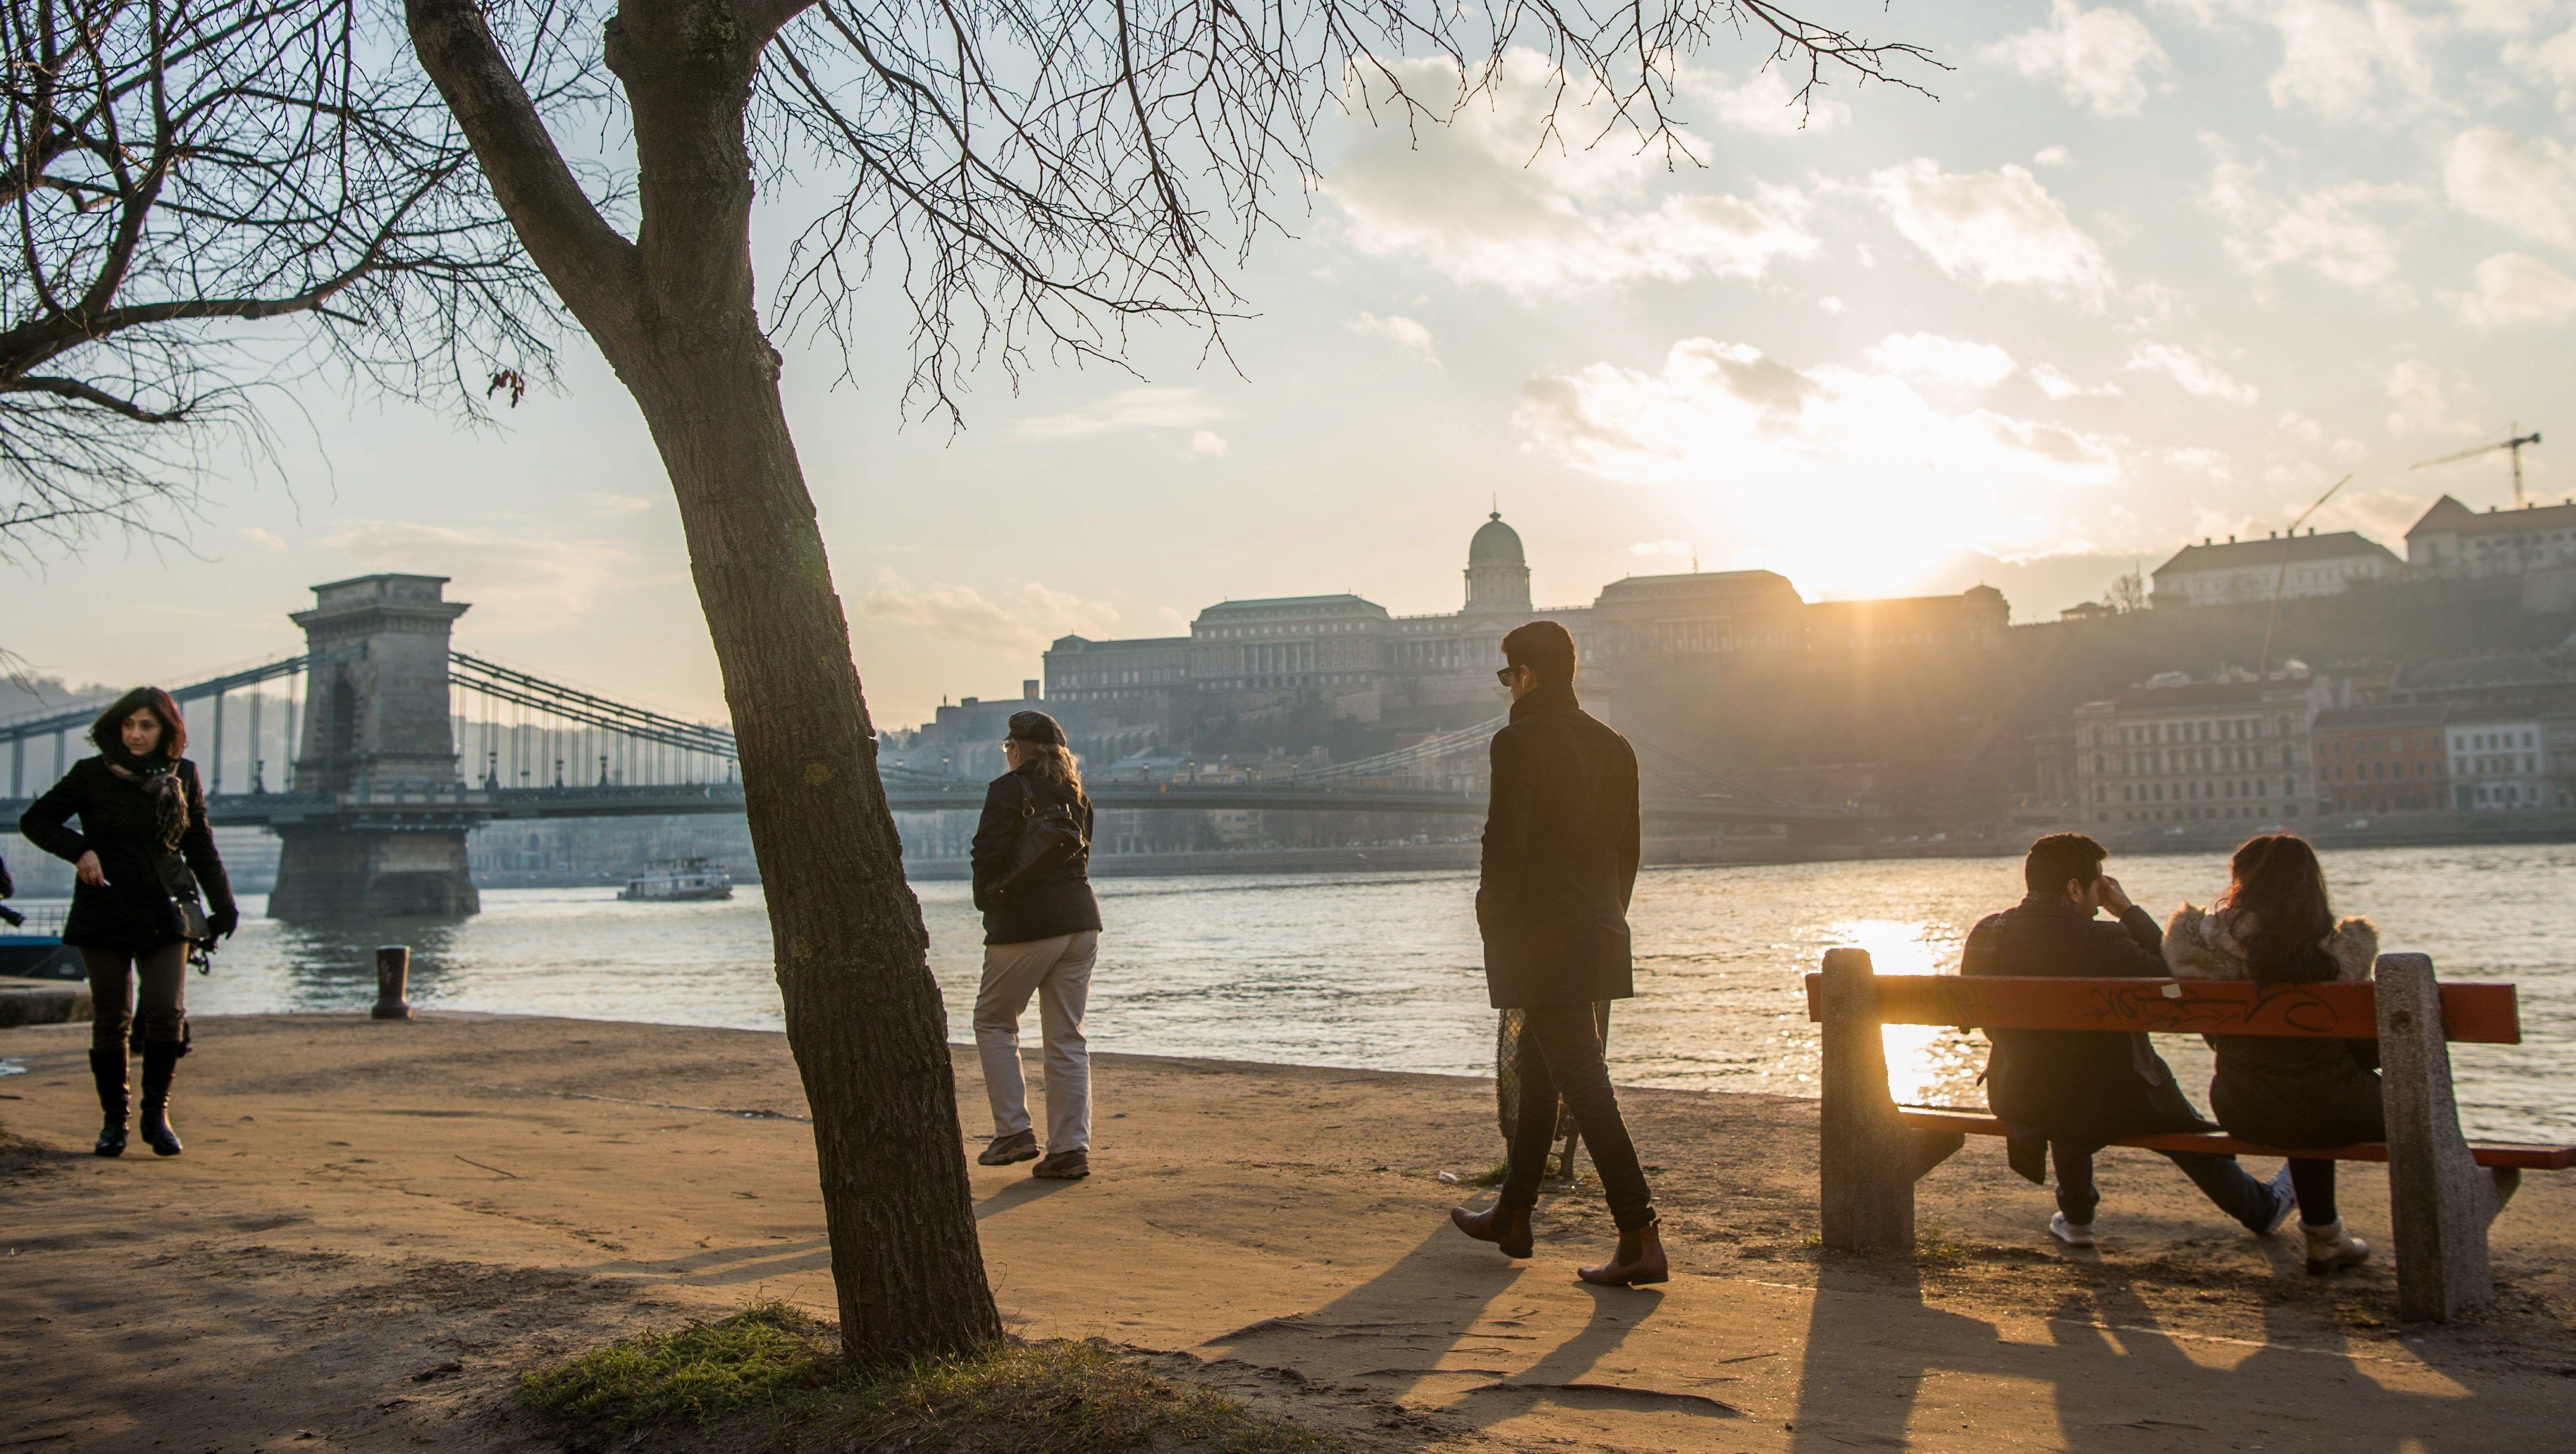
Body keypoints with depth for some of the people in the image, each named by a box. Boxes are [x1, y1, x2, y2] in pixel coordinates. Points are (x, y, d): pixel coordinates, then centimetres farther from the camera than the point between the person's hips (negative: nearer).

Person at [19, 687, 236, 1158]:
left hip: (165, 915, 1)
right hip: (105, 913, -1)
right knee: (111, 1018, 2)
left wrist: (223, 908, 7)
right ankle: (113, 1120, 15)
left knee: (168, 1012, -8)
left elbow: (201, 848, 13)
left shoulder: (183, 777, 6)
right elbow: (35, 821, 7)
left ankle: (156, 1114, 7)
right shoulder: (92, 775, -1)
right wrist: (79, 851, -11)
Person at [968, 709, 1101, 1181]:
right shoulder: (1076, 795, 14)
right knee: (1067, 1037, 8)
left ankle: (1013, 1131, 3)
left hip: (1025, 925, -6)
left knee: (994, 1021, 11)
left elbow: (989, 853, -14)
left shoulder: (1009, 789, -7)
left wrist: (988, 902, 3)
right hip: (1080, 918, 6)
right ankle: (1071, 1148, 6)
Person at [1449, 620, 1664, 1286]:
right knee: (1538, 1073, 20)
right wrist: (1606, 918, 19)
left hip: (1539, 934, -8)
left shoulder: (1518, 742, -13)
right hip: (1597, 936, 8)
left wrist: (1494, 923, -5)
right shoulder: (1613, 746, 10)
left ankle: (1641, 1242, -9)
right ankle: (1513, 1216, 32)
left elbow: (1505, 845, -18)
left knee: (1583, 1082, -7)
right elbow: (1627, 849, 12)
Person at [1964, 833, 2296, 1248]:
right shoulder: (2097, 940, -24)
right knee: (2189, 1134, 25)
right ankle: (2262, 1208, 51)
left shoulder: (1984, 933, -8)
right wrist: (2127, 910, -7)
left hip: (2019, 1104, 4)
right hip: (2109, 1105, -4)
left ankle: (2075, 1218, 47)